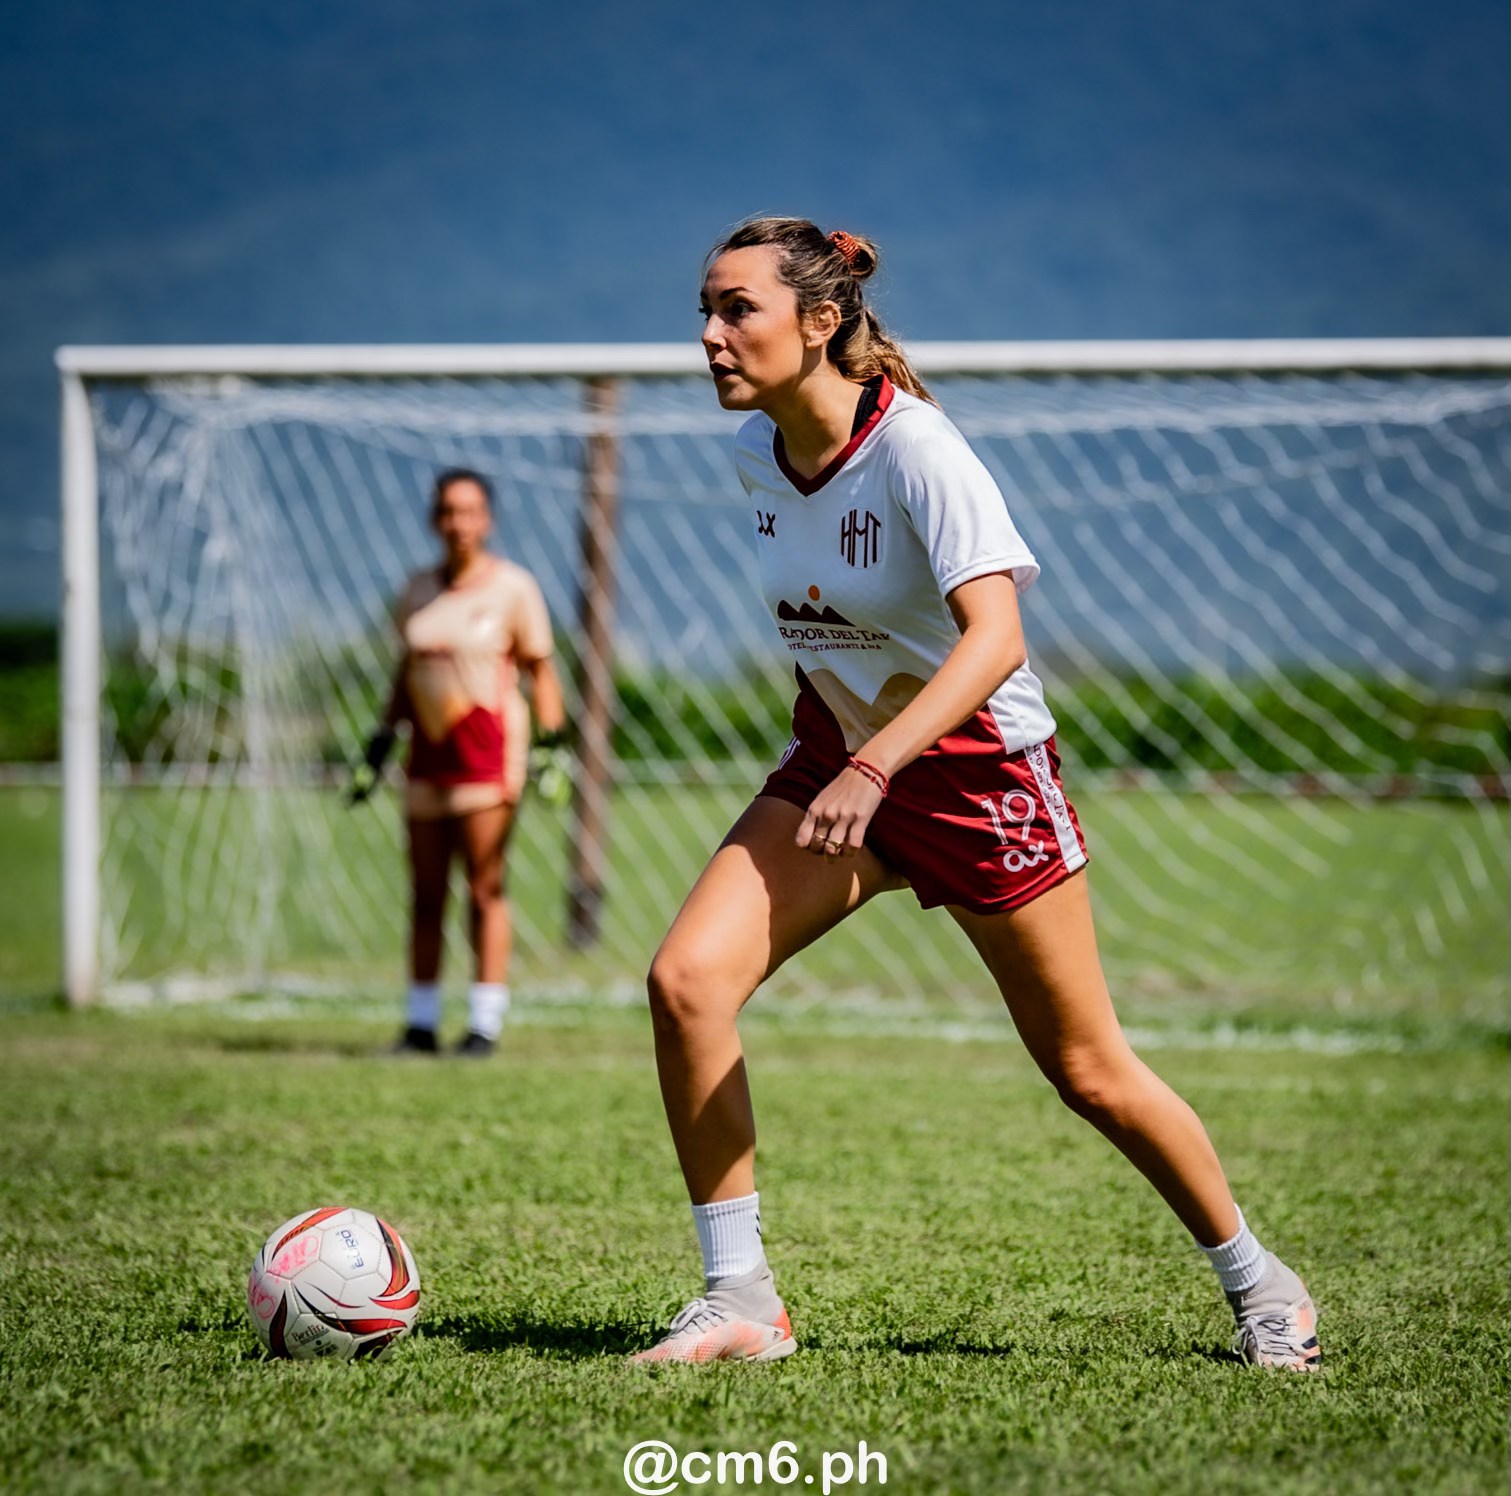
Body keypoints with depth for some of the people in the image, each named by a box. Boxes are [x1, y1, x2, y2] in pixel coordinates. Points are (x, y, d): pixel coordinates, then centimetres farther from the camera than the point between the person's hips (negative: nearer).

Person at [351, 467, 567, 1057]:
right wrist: (380, 743, 17)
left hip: (490, 750, -5)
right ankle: (421, 1023, 10)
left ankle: (485, 1023, -4)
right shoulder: (419, 588, 13)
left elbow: (540, 671, 2)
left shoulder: (512, 586, 0)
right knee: (425, 893, 5)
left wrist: (550, 743, -8)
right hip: (429, 748, 5)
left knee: (485, 889, -7)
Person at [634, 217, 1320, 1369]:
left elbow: (995, 637, -38)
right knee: (685, 980, -16)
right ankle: (742, 1299, -7)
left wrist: (875, 767, -50)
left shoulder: (917, 451, -25)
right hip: (834, 761, 6)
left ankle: (1258, 1284, 26)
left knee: (1087, 1070, 4)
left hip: (975, 770, -6)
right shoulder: (757, 451, -3)